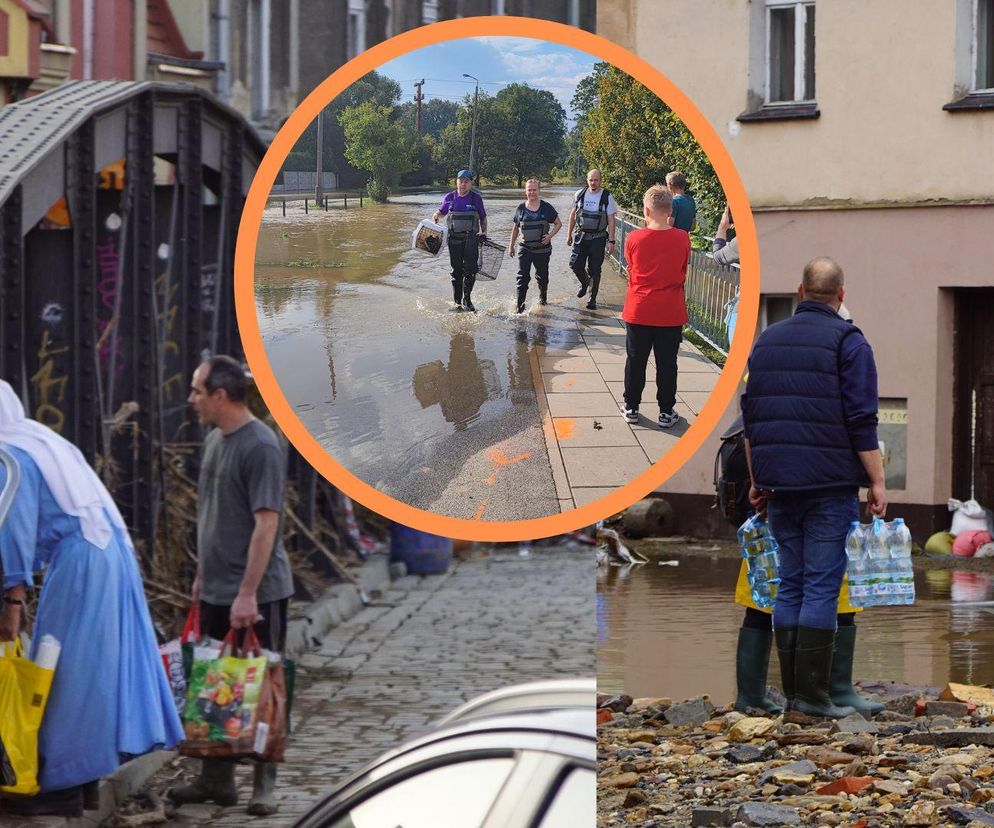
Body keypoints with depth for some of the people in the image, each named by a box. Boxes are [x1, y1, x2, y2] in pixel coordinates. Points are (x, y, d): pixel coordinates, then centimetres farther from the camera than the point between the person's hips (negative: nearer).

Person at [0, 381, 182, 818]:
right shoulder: (44, 439, 20)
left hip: (78, 566, -9)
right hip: (112, 553, 9)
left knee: (63, 670, -3)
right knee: (96, 664, 12)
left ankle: (61, 785, 0)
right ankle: (85, 778, 18)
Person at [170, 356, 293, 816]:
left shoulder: (261, 447, -16)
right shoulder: (214, 439, 11)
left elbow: (266, 524, -19)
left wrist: (247, 593, -22)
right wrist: (203, 574, 21)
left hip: (256, 595, -8)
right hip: (216, 591, 8)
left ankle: (264, 785, 9)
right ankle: (216, 779, 19)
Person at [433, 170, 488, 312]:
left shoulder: (476, 198, 4)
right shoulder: (449, 198, 7)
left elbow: (483, 217, 14)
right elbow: (442, 211, 23)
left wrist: (484, 232, 2)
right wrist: (436, 216, 1)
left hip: (471, 238, -1)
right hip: (454, 239, 1)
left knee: (471, 268, -12)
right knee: (457, 271, 5)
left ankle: (467, 298, -1)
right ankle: (457, 302, 13)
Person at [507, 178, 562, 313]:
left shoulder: (546, 208, -3)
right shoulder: (521, 208, 1)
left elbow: (558, 224, 4)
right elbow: (515, 228, 12)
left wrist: (550, 236, -12)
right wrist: (511, 246, 12)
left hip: (542, 249, 0)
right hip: (525, 249, 0)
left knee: (542, 276, 15)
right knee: (522, 277, -11)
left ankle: (543, 297, 41)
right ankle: (520, 306, -12)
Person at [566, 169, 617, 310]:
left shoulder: (607, 197, -6)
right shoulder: (580, 194, 3)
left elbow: (611, 221, -4)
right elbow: (573, 215, 14)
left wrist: (611, 241, -8)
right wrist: (569, 234, 14)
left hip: (598, 238, -3)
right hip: (581, 235, 3)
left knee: (594, 270, 0)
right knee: (575, 264, -3)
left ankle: (593, 299, 12)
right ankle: (584, 283, 29)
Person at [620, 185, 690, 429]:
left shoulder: (634, 239, -10)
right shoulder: (682, 239, -9)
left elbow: (630, 271, 4)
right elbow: (683, 274, 4)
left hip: (638, 311, 0)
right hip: (671, 313, 0)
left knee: (635, 361, 13)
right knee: (666, 364, 9)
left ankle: (631, 407, 20)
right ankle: (666, 412, 14)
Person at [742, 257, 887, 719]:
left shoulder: (766, 340, 12)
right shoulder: (847, 342, -5)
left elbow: (751, 417, 14)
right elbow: (861, 420, -11)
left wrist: (757, 479, 20)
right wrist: (877, 481, -6)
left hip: (779, 485, 5)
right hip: (831, 484, -5)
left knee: (790, 585, 9)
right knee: (822, 585, -5)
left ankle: (792, 690, 9)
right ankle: (813, 692, -9)